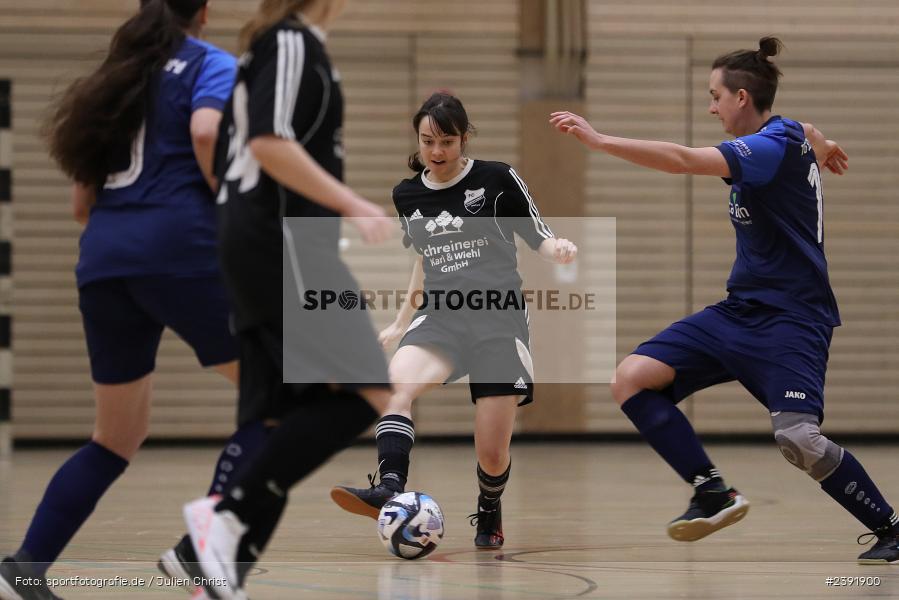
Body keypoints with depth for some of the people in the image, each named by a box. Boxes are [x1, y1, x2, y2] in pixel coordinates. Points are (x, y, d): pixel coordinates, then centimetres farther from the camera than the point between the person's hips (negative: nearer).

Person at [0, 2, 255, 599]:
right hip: (179, 249, -7)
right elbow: (206, 134, -15)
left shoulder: (116, 79, 26)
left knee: (118, 438, 17)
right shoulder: (212, 64, 8)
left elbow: (82, 204, 24)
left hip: (103, 259, 7)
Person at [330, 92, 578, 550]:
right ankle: (389, 490, -44)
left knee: (493, 454, -3)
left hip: (498, 320, -3)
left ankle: (488, 513, 30)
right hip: (439, 318, 3)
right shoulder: (406, 195, 9)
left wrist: (559, 249, -23)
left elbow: (539, 239, 1)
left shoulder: (498, 179, -4)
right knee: (399, 379, -32)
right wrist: (401, 324, 29)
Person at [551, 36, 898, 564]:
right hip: (740, 309, 9)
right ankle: (714, 493, -5)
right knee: (633, 379, -7)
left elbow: (683, 160, -29)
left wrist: (597, 140, -27)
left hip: (791, 317, -9)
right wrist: (820, 146, 61)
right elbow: (812, 135, 37)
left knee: (798, 438, -26)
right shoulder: (795, 135, 10)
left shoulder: (777, 143, -17)